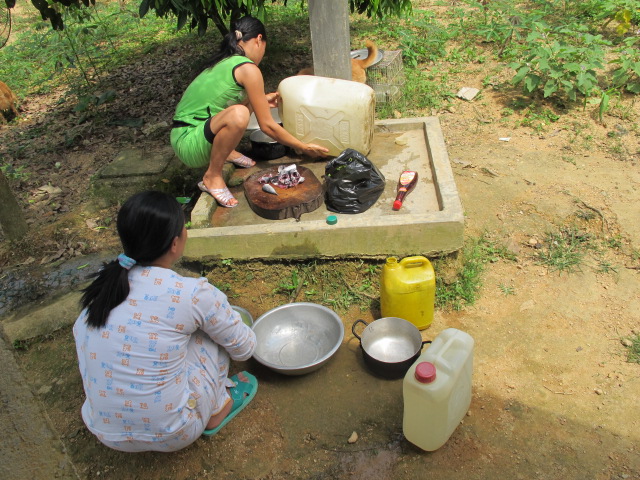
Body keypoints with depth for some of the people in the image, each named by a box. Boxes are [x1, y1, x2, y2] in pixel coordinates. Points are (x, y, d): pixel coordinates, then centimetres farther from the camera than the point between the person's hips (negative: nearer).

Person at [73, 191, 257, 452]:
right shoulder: (193, 294, -19)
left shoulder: (102, 283, -4)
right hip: (170, 435, -5)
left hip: (105, 431, 5)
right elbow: (244, 348, -3)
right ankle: (216, 411, 21)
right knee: (213, 330, 6)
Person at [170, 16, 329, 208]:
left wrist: (261, 101, 39)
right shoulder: (248, 68, -15)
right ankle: (212, 177, -15)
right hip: (189, 143, -9)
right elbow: (267, 125, -11)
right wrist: (304, 148, 0)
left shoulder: (224, 62, 12)